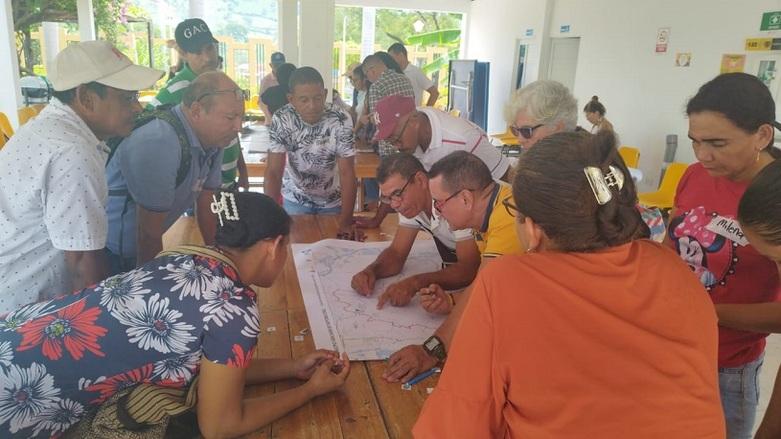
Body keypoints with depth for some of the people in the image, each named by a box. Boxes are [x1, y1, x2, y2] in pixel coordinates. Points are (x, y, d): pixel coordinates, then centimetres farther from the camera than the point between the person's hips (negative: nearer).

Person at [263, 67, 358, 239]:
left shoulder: (341, 122, -25)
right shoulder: (281, 120, -23)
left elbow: (347, 173, -23)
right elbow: (274, 172, -23)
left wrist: (346, 221, -29)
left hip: (332, 200, 0)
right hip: (295, 198, 0)